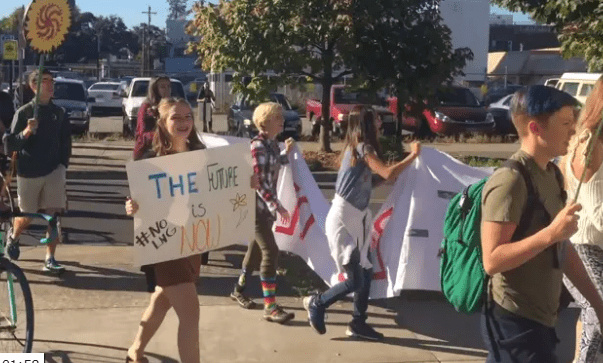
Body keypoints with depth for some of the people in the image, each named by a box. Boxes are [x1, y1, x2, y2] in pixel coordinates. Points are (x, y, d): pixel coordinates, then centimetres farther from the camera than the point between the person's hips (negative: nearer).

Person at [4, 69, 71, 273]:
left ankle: (50, 259, 1)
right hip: (28, 172, -2)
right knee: (26, 216, 11)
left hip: (53, 171, 2)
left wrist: (63, 165, 7)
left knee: (54, 214, -8)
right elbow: (10, 145, -10)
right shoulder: (23, 113, -7)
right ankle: (13, 236, 44)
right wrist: (26, 131, -26)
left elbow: (65, 141, 13)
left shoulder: (58, 113, 4)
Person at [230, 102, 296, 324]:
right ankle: (270, 307, -8)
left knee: (257, 248, 17)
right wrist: (277, 206, -26)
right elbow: (258, 180, -23)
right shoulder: (258, 145, -18)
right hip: (255, 205, -9)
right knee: (270, 251, -12)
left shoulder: (272, 143, 8)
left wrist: (285, 153, 14)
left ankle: (239, 290, 35)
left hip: (265, 205, 9)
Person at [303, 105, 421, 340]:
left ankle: (358, 323, 23)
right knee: (355, 281, -5)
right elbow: (388, 174, -28)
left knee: (366, 273, 12)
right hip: (343, 220, -10)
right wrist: (413, 155, -16)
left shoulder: (356, 148, 10)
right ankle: (316, 303, 15)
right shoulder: (363, 148, -17)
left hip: (355, 219, 10)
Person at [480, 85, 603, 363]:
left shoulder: (551, 175, 9)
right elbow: (492, 260, -23)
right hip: (515, 321, -9)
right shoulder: (511, 181, -19)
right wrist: (550, 233, -29)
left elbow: (563, 249, 16)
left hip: (539, 317, 9)